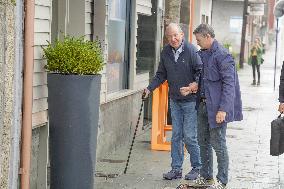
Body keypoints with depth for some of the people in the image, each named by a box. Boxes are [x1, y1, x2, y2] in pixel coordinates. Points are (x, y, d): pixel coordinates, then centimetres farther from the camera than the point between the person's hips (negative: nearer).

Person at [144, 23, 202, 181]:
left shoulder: (191, 50, -13)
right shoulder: (166, 52, 5)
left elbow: (201, 70, -10)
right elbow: (161, 75, 12)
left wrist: (197, 83, -27)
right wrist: (150, 88, 1)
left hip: (190, 100, -6)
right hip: (174, 101, 6)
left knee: (189, 136, -3)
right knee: (176, 135, 9)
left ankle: (197, 168, 14)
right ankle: (176, 169, 17)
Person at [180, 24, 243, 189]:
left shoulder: (222, 55, -14)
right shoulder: (201, 54, 12)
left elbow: (229, 84, -18)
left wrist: (223, 109, -22)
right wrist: (191, 89, 4)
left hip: (217, 107, -8)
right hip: (203, 105, 8)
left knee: (218, 144, -1)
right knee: (203, 143, 15)